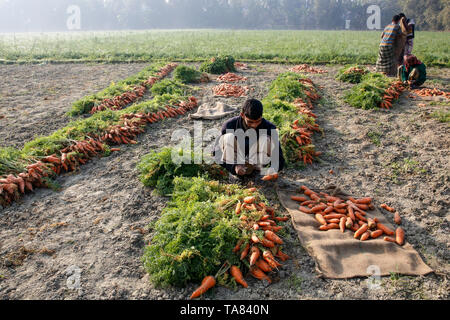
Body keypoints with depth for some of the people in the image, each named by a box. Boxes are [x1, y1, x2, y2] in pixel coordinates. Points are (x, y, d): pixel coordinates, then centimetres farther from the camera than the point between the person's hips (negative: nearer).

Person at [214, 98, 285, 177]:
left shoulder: (269, 128, -22)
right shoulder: (229, 125, -22)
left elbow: (279, 157, -20)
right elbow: (217, 153, -18)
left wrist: (273, 169, -43)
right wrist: (233, 167, -34)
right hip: (234, 158, 0)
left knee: (266, 139, -28)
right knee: (229, 137, -29)